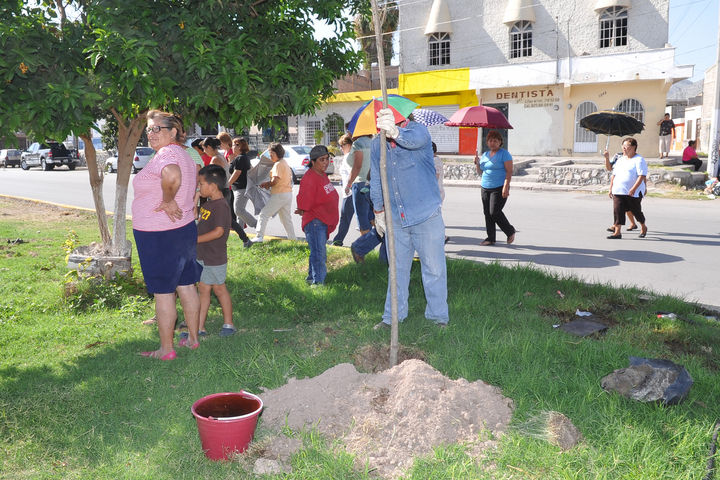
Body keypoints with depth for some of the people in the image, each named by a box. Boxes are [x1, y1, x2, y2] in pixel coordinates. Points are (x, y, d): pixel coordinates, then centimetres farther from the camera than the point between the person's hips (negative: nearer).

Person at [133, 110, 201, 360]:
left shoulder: (166, 153, -19)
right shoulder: (183, 154, 13)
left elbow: (172, 176, -43)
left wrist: (167, 201, -27)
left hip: (159, 236, -10)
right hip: (185, 228, 10)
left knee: (163, 293, 1)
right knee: (187, 287, 17)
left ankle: (166, 349, 11)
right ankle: (193, 337, 29)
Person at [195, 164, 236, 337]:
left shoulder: (221, 206, -19)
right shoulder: (207, 204, 11)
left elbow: (218, 231, -27)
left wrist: (195, 239, -25)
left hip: (215, 258, -9)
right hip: (202, 256, 9)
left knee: (219, 289, 6)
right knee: (203, 289, 11)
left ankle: (228, 324, 23)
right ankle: (199, 327, 17)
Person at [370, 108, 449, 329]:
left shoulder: (418, 131, -10)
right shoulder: (377, 145, 5)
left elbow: (415, 139, -37)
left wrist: (395, 131, -58)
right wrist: (378, 211, 18)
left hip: (426, 216, -4)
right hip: (395, 218, 4)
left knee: (434, 268, 3)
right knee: (397, 268, 13)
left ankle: (438, 315, 18)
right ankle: (393, 316, 25)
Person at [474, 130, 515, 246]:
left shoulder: (504, 154, -3)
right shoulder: (485, 155, 16)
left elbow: (509, 171, -10)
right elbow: (480, 172, 22)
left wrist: (506, 187, -20)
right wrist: (477, 163, 3)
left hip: (499, 189, -6)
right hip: (485, 188, 7)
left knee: (494, 212, -13)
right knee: (487, 213, 3)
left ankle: (510, 231, 7)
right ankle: (490, 238, 11)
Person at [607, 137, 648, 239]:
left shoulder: (639, 160, -6)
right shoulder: (620, 160, 16)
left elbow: (642, 176, -15)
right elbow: (614, 175, 20)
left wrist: (633, 189, -25)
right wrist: (611, 188, 13)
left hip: (634, 193, -5)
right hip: (618, 192, 5)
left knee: (636, 211, 8)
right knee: (618, 211, -7)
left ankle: (643, 227, 33)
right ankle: (617, 232, -6)